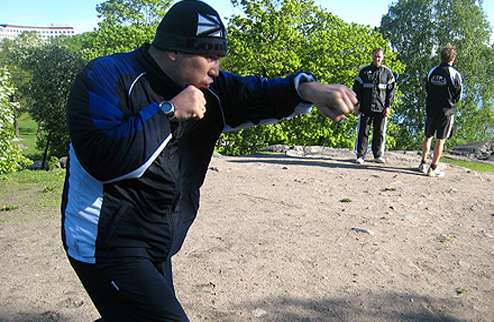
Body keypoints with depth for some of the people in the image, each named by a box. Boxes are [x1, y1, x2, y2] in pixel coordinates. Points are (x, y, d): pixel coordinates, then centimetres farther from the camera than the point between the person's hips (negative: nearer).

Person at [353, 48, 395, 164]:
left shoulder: (387, 72, 9)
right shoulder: (365, 70, 8)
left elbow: (391, 90, 9)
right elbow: (357, 88, 9)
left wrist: (388, 106, 0)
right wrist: (356, 105, 2)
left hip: (381, 109, 0)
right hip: (366, 108, 0)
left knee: (380, 133, 4)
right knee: (363, 132, 0)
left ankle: (378, 155, 15)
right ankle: (361, 155, 7)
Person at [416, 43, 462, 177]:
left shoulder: (432, 72, 2)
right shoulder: (455, 74, -11)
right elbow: (458, 97, -3)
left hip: (431, 109, 4)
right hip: (446, 112, -4)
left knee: (428, 137, 17)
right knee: (440, 140, 3)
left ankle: (423, 163, 19)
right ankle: (433, 168, 6)